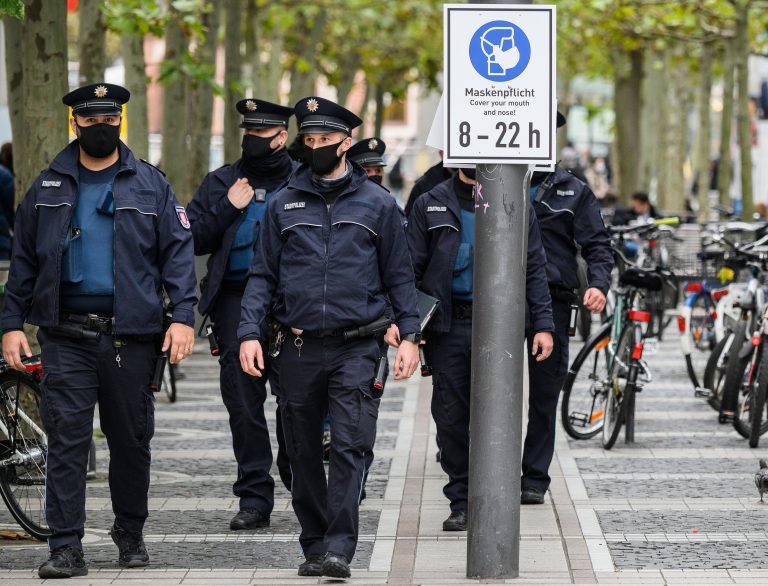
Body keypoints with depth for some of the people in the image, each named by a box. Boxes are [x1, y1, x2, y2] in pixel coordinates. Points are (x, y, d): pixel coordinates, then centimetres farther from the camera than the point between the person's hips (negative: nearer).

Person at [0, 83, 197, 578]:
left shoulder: (150, 185, 6)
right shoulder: (48, 188, 10)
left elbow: (179, 252, 2)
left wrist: (183, 316, -10)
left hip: (132, 335, 0)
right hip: (67, 335, 0)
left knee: (131, 440, 8)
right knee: (67, 439, -7)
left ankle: (130, 533, 25)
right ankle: (66, 547, -7)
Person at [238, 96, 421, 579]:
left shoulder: (377, 204, 6)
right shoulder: (284, 204, 10)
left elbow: (399, 275, 9)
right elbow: (263, 275, 10)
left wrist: (409, 335, 0)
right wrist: (250, 332, -2)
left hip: (356, 348, -3)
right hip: (300, 349, 3)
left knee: (350, 447, -12)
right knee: (304, 452, 7)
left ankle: (339, 548, -14)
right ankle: (314, 545, 17)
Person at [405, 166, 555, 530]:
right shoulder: (430, 206, 9)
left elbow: (534, 270, 8)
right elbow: (412, 268, 7)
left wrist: (543, 324, 0)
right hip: (447, 326, 1)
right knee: (451, 418, 2)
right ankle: (460, 503, 11)